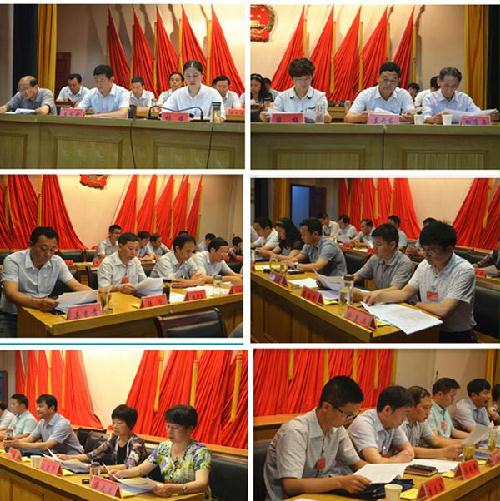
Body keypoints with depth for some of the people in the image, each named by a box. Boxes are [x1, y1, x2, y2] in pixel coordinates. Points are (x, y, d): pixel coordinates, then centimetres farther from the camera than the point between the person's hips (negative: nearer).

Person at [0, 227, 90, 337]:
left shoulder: (57, 262, 1)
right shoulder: (13, 261, -14)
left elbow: (76, 286, 0)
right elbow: (11, 294, -26)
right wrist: (38, 303, -46)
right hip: (11, 316, -4)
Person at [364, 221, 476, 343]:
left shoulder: (464, 271, -19)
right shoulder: (424, 265, 4)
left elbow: (443, 310, -25)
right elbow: (405, 293, 9)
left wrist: (420, 304, -6)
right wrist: (379, 295, -9)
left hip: (457, 336, -6)